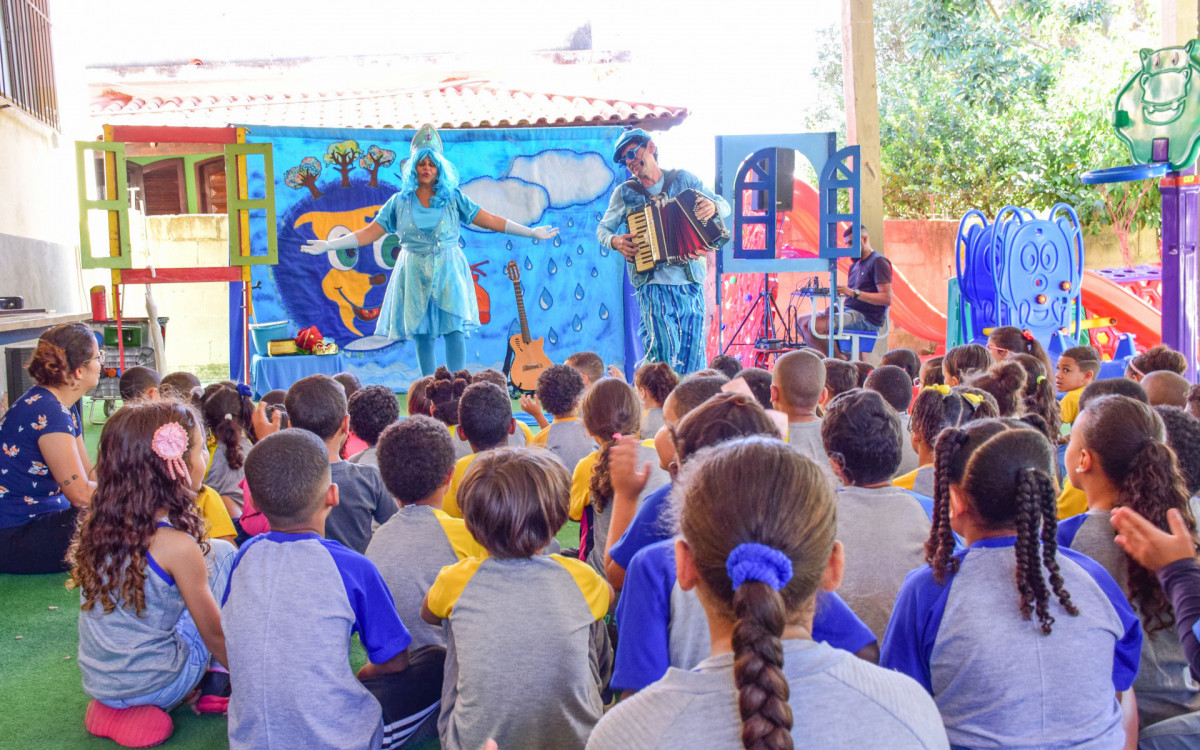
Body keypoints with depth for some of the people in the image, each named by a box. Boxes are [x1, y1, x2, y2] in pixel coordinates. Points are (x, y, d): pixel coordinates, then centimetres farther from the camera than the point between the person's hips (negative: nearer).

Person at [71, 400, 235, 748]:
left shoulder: (95, 523, -5)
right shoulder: (178, 547, -22)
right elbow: (215, 635, -11)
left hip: (97, 679, 6)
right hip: (153, 686, -6)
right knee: (222, 553, 3)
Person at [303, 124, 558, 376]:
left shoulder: (453, 198, 4)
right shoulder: (400, 202, 6)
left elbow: (491, 220, 3)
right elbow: (369, 233, 5)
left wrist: (531, 232, -2)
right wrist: (329, 245, -3)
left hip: (448, 273, -1)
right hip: (415, 276, 1)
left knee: (454, 330, -10)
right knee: (422, 335, 2)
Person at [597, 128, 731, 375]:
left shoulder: (683, 179, 9)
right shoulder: (625, 192, 8)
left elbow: (725, 206, 9)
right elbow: (602, 228, 17)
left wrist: (712, 206, -15)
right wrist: (614, 241, -6)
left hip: (691, 282, 2)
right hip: (653, 283, -2)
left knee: (692, 356, 2)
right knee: (665, 350, -16)